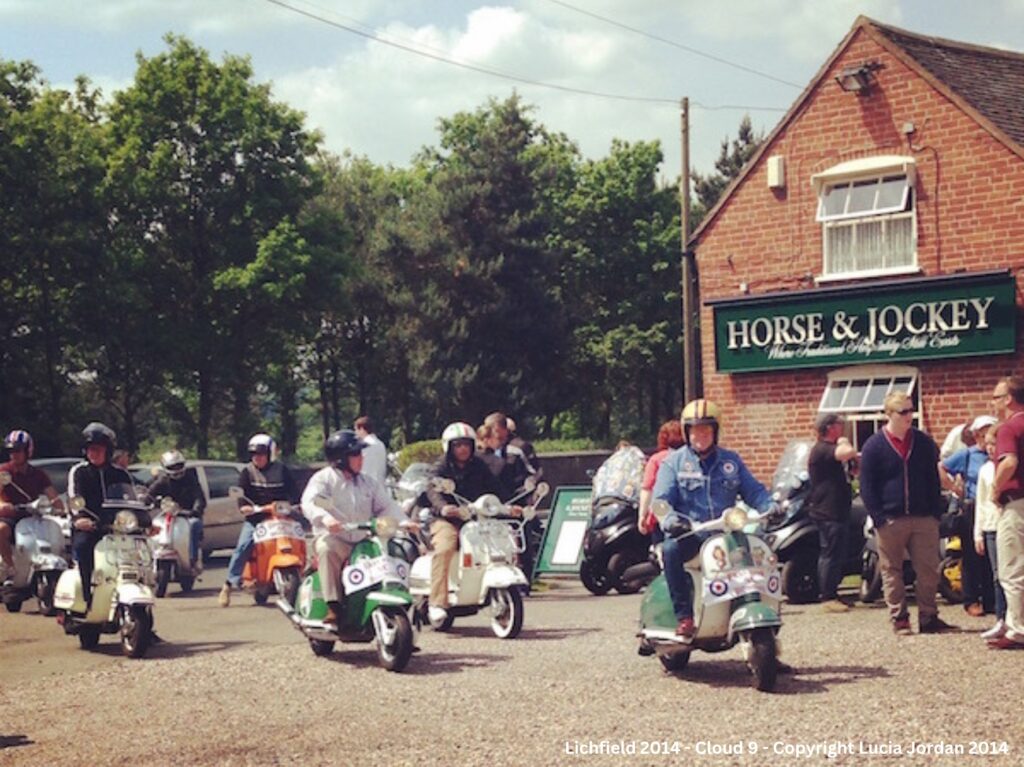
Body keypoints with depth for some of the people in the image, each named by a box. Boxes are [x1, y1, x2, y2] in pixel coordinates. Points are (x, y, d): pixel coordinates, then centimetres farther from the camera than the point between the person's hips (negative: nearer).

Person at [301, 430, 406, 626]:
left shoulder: (368, 482, 17)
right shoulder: (323, 479, 0)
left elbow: (385, 505, 12)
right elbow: (309, 503, -15)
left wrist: (403, 522, -7)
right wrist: (325, 517, -37)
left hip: (363, 542, 4)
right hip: (333, 538, -4)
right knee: (326, 548, -37)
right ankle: (334, 607, -36)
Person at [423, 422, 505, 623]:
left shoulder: (479, 466, 16)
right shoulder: (441, 468, 3)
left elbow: (494, 488, 8)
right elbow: (433, 490, -14)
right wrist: (442, 507, -36)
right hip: (446, 521, -4)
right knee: (444, 549, -32)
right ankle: (437, 603, -33)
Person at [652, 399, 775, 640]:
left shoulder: (731, 461, 17)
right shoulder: (673, 462, 8)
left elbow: (754, 491, 13)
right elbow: (661, 498, -3)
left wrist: (770, 507, -9)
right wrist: (669, 518, -25)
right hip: (689, 534, -3)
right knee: (671, 549, -35)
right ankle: (684, 616, -27)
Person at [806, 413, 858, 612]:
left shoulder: (829, 449, 19)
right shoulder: (822, 449, -15)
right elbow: (848, 453, -33)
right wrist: (843, 442, -12)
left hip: (837, 511, 11)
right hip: (829, 512, -11)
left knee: (835, 555, 14)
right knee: (831, 555, -9)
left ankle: (832, 594, 20)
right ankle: (828, 598, -7)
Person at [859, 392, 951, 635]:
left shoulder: (924, 442, 9)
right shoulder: (873, 446, 0)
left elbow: (934, 480, 13)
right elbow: (866, 487, -1)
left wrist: (936, 512, 3)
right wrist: (878, 518, -9)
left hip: (924, 518, 3)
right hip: (890, 520, -2)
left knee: (929, 570, 2)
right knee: (892, 572, 2)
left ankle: (928, 617, 10)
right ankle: (899, 618, 9)